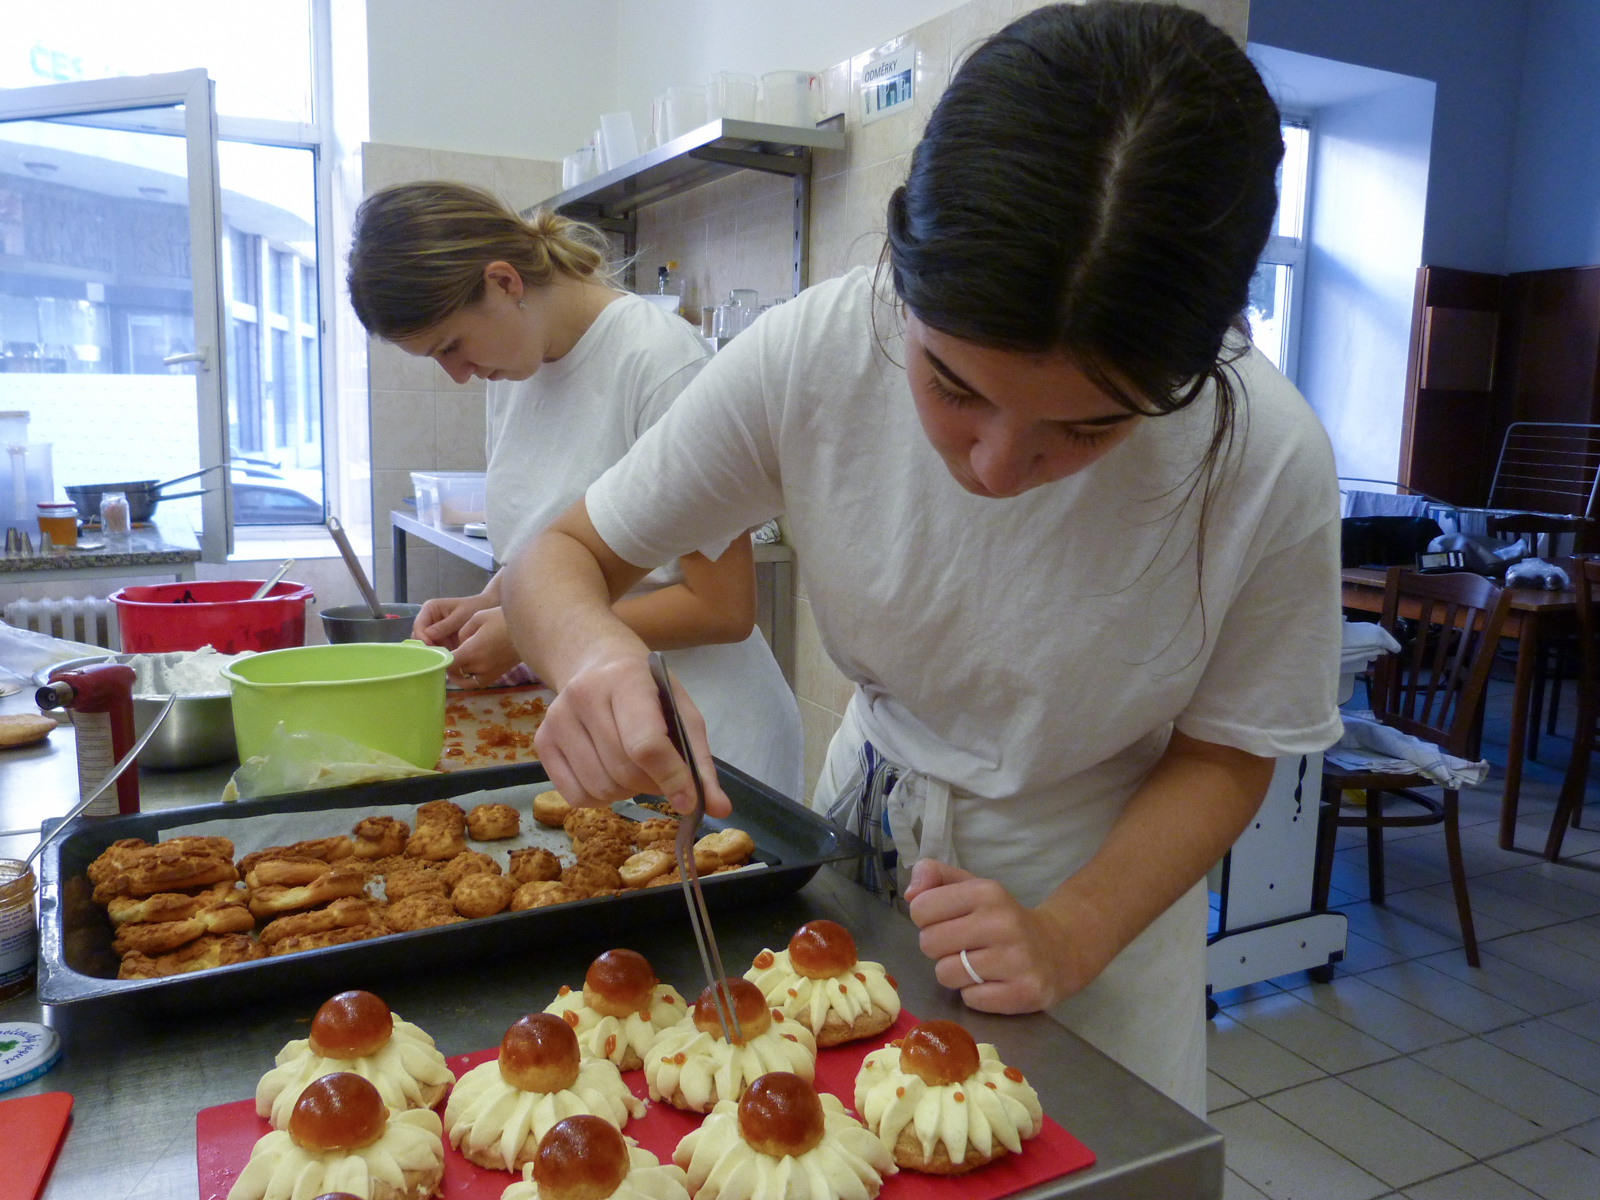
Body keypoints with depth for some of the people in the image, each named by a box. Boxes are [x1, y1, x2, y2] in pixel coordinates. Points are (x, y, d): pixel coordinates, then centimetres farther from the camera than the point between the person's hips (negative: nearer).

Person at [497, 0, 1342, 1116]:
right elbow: (565, 555, -15)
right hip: (862, 854, 2)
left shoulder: (1271, 460, -27)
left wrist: (1071, 934, -28)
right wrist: (594, 650, -38)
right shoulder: (815, 353, -26)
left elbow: (1223, 755, -12)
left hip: (1103, 897, -1)